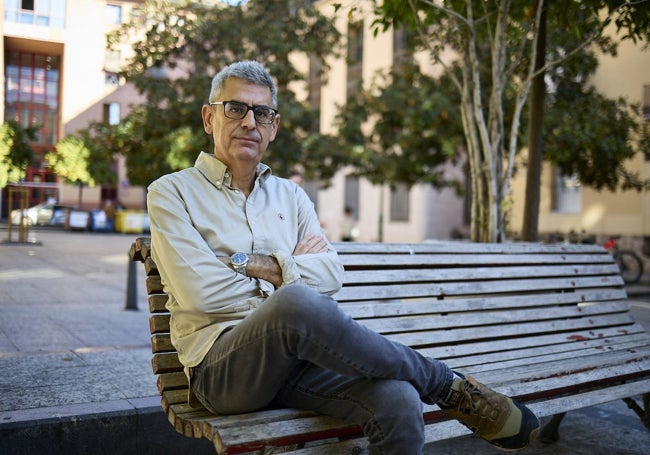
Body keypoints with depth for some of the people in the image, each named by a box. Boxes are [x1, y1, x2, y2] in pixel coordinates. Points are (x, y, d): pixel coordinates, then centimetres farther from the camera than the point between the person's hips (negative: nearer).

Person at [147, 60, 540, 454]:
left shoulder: (290, 195, 18)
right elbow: (203, 292, -9)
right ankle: (448, 386, -16)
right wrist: (290, 268, 0)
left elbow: (330, 275, 3)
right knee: (296, 304, -37)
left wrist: (256, 265, -10)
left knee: (398, 402, -29)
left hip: (297, 350, 4)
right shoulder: (172, 192, 6)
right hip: (221, 363, -3)